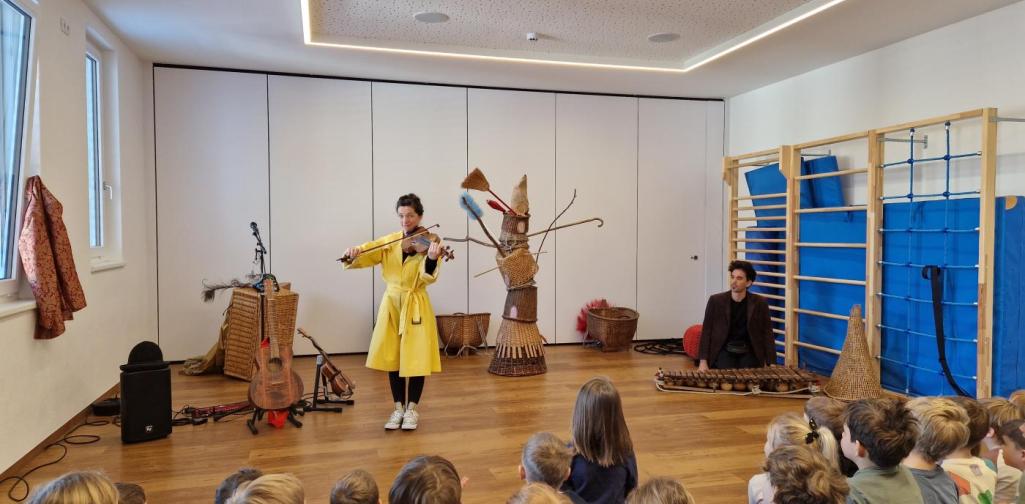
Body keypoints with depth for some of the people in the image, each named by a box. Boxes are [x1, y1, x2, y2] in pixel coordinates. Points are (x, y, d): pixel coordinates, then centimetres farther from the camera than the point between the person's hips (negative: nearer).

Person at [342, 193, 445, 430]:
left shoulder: (429, 242, -9)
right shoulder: (389, 241, 3)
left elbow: (427, 278, -21)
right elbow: (365, 254, -1)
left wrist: (432, 258, -41)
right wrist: (353, 253, -24)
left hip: (416, 306, -4)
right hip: (391, 304, 4)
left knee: (416, 357, 2)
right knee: (392, 357, 10)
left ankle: (412, 409, 20)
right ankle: (399, 408, 24)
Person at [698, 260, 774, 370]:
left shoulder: (759, 303, -2)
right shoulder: (715, 301, -3)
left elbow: (767, 334, 1)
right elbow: (706, 332, -2)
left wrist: (771, 365, -6)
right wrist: (703, 362, -10)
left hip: (749, 353, 1)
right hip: (724, 352, -1)